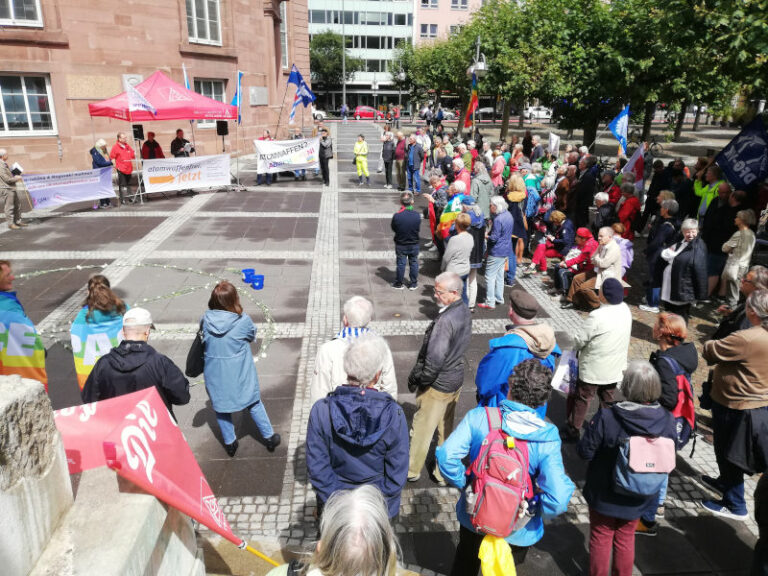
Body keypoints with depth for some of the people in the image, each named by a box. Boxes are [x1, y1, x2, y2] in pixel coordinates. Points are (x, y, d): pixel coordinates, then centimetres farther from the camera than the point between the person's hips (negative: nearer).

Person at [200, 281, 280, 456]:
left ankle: (230, 443, 36)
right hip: (240, 376, -2)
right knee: (254, 404, 19)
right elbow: (252, 336, -1)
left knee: (221, 408, 22)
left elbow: (203, 341, 4)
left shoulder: (205, 319, -14)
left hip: (215, 376, 2)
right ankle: (269, 438, 32)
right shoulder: (243, 320, -22)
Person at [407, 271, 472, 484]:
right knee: (446, 428, 21)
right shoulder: (464, 311, -2)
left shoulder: (445, 321, -30)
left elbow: (434, 361, -29)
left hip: (437, 386, -8)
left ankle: (412, 470, 31)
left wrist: (416, 379, -11)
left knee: (422, 429, 12)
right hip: (456, 380, 8)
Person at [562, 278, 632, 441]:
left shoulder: (597, 316, -30)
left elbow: (580, 339, -21)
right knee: (608, 398, 23)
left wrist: (576, 346, 2)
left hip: (594, 368, -6)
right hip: (616, 367, 6)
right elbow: (618, 335, 5)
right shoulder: (625, 310, -7)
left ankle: (573, 430, 22)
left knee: (582, 398, 10)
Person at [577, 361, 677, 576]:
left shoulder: (607, 417, -31)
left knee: (601, 538, 19)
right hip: (639, 497, 3)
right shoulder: (667, 421, -18)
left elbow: (585, 452, -21)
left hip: (604, 495, -3)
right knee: (626, 538, 25)